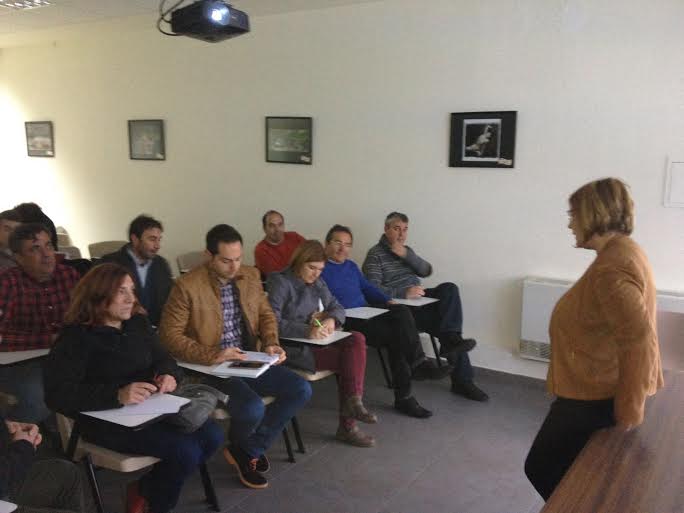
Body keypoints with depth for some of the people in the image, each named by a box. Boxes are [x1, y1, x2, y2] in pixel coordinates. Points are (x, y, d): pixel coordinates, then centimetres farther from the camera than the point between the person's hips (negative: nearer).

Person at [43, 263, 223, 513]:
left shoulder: (137, 322, 6)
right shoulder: (76, 337, -13)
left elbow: (162, 358, 14)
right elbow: (58, 395, -22)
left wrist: (168, 375, -13)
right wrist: (118, 395, -34)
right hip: (106, 418, -7)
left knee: (212, 436, -11)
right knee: (185, 451, -24)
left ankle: (145, 488, 9)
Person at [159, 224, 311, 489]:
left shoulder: (251, 275, 4)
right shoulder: (187, 286, -15)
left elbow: (266, 314, 15)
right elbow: (170, 334, -14)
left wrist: (271, 344, -5)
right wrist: (212, 356, -24)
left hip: (251, 360, 7)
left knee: (301, 390, -9)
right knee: (253, 408, -30)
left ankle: (248, 450, 6)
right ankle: (239, 447, 9)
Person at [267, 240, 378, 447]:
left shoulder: (317, 282, 14)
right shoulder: (281, 283, -9)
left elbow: (336, 307, 17)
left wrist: (332, 320, -9)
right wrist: (307, 331, -32)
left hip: (317, 341, 7)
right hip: (293, 347, -7)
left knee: (357, 339, -19)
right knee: (350, 361, -21)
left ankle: (353, 402, -18)